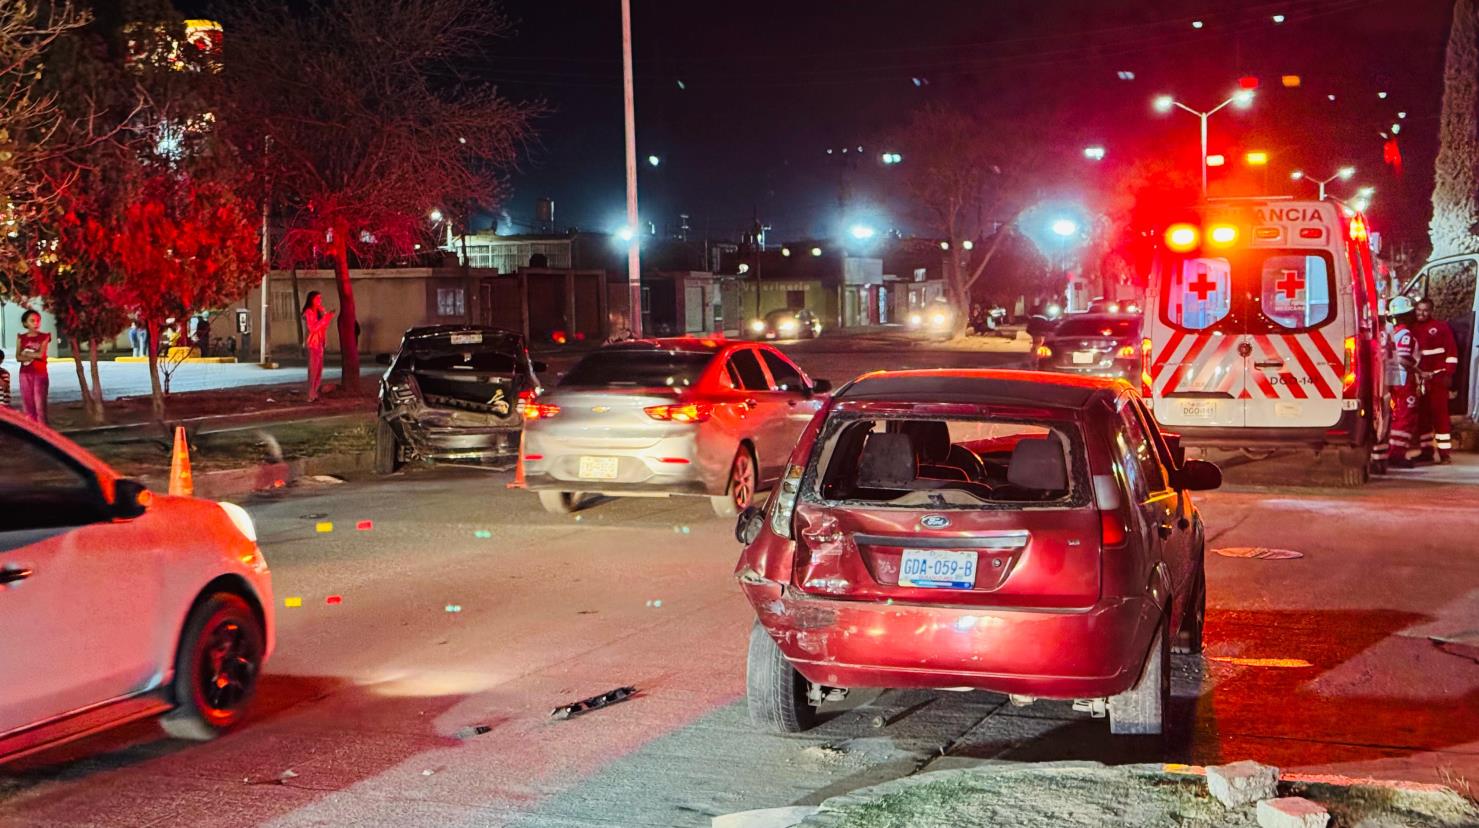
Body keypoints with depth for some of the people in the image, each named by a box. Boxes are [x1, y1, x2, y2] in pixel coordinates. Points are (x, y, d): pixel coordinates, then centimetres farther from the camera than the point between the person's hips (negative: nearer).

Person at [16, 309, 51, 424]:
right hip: (25, 374, 3)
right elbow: (18, 357, -1)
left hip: (40, 374, -3)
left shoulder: (44, 337, 1)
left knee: (40, 404, -6)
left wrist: (26, 354, -2)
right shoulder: (21, 338, 7)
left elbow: (40, 354, -10)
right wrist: (33, 356, -14)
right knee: (27, 403, 3)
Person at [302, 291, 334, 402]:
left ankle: (314, 394, 15)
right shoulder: (308, 312, -12)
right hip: (312, 343, -8)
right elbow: (312, 328, -20)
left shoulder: (319, 312, 13)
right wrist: (324, 319, -19)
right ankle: (311, 396, -8)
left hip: (319, 343, 8)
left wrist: (327, 318, 0)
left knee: (319, 370, 9)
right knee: (313, 370, -9)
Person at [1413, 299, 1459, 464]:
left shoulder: (1441, 327, -2)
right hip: (1418, 380, 5)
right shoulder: (1413, 330, 13)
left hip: (1437, 378, -5)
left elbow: (1452, 351, -6)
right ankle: (1426, 451, 14)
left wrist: (1448, 374, -12)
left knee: (1440, 413, -7)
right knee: (1422, 415, 7)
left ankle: (1445, 452, -6)